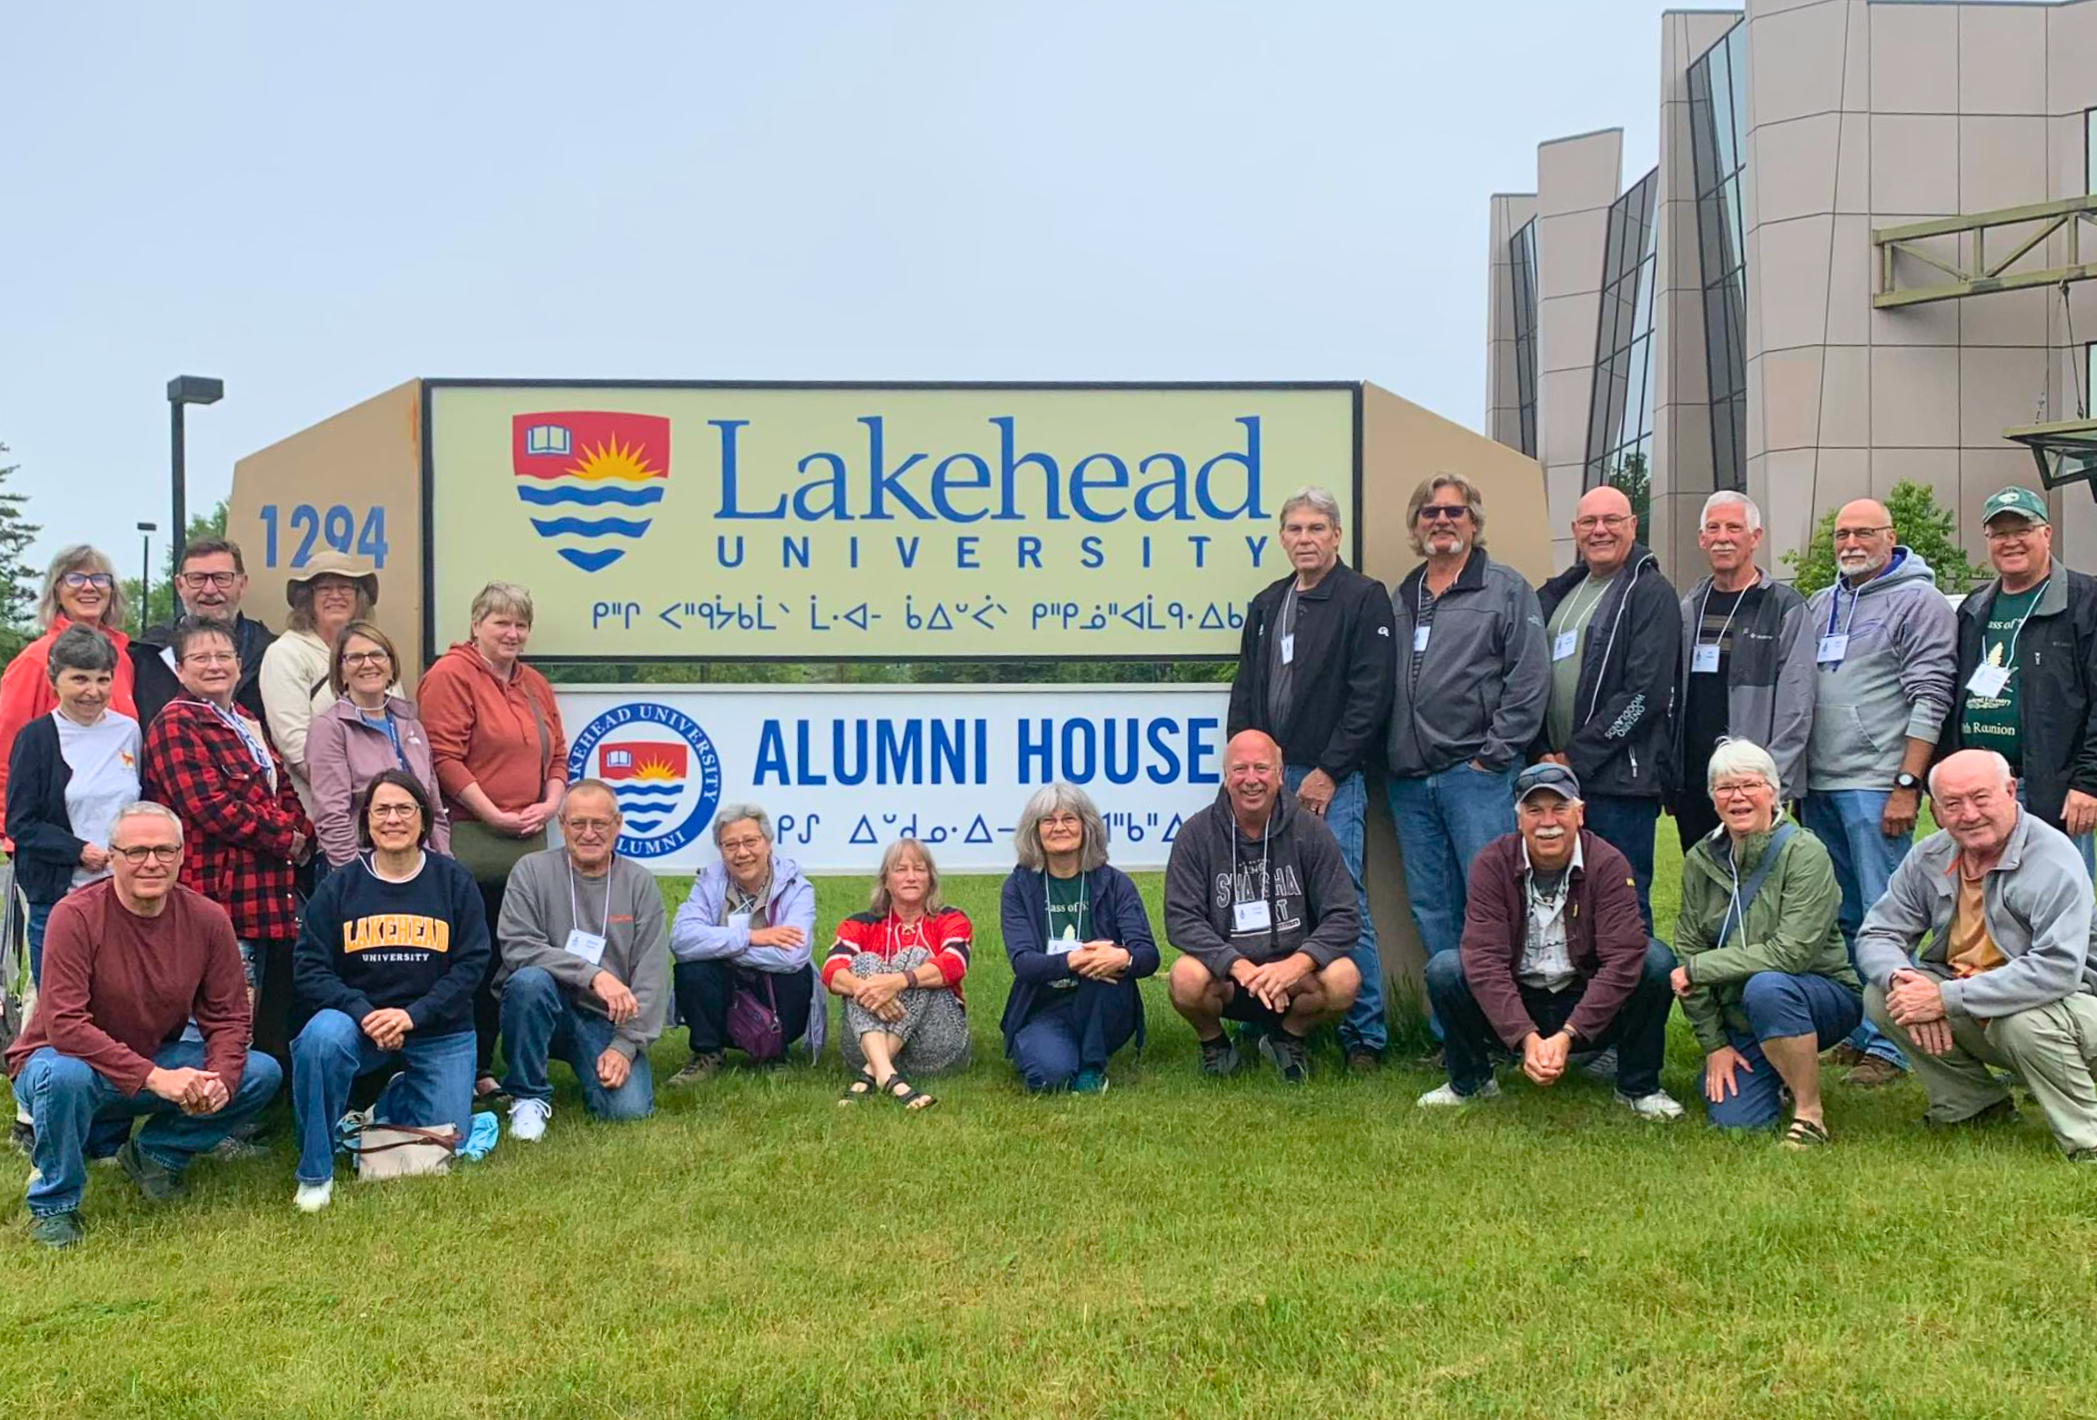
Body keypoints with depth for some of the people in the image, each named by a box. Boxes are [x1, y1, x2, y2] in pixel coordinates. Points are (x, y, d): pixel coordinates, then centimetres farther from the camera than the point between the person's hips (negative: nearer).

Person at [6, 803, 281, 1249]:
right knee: (64, 1075, -39)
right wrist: (155, 1078, -35)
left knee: (262, 1074, -13)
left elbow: (228, 1017, -4)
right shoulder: (76, 916, -22)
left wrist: (219, 1078, -26)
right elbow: (64, 1026, -28)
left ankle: (157, 1153, 9)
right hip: (66, 1058, -4)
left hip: (158, 1061, 4)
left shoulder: (207, 919, -9)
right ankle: (52, 1204, -11)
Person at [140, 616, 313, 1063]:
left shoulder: (246, 725, 21)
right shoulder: (175, 724, -6)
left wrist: (300, 832, 1)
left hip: (268, 894, 9)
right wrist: (285, 838, -9)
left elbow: (286, 793, 23)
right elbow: (210, 808, -16)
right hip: (218, 893, -9)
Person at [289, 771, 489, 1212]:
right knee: (321, 1036, -35)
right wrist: (365, 1014, -23)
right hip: (358, 1020, -1)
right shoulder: (338, 887, 0)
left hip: (440, 1032, 1)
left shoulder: (454, 882, 0)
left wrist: (413, 1015, -19)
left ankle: (392, 1103, 35)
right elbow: (311, 971, -6)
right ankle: (315, 1173, -18)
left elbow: (471, 964, -5)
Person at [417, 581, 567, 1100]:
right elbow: (445, 757, -12)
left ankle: (482, 1067, 17)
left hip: (528, 843, 7)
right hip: (470, 839, -7)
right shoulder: (451, 675, -5)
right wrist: (495, 816, -13)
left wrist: (549, 804, 2)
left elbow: (557, 755, 21)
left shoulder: (534, 685, 19)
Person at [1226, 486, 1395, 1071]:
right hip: (1271, 776, 6)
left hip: (1332, 779, -6)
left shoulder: (1363, 598, -3)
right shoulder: (1267, 605, 17)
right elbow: (1245, 695, 20)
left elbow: (1370, 695, -10)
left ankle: (1365, 1034, 0)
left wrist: (1328, 772, -12)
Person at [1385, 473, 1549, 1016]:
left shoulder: (1505, 589, 1)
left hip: (1476, 772, -6)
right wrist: (1388, 757, 8)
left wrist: (1493, 757, -10)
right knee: (1429, 906, 9)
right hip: (1409, 778, 6)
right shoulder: (1401, 599, 17)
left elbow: (1529, 680, -6)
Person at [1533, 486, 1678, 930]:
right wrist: (1543, 753, 1)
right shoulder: (1558, 593, 17)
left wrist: (1576, 758, -14)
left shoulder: (1650, 593, -4)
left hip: (1620, 780, -7)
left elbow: (1645, 692, -14)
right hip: (1559, 778, 7)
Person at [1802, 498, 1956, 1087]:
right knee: (1837, 919, 11)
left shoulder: (1918, 603, -3)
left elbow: (1929, 700, -9)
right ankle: (1852, 1032, 20)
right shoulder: (1820, 605, 17)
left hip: (1878, 787, -7)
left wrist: (1906, 785, -15)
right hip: (1818, 787, 7)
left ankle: (1887, 1045, 0)